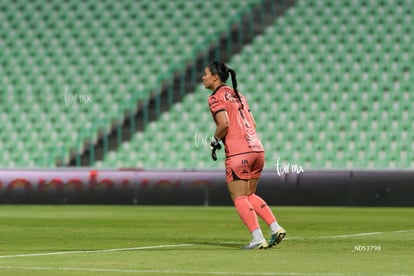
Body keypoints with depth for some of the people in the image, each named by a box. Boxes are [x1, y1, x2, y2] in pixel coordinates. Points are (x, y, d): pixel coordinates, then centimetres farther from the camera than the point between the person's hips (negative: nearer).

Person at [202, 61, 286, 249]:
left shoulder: (216, 98, -5)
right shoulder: (237, 95, 19)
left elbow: (224, 123, -18)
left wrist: (215, 140, -2)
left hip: (238, 154, -8)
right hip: (257, 149, 8)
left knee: (239, 198, -1)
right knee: (249, 195, 18)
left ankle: (258, 239, -11)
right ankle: (276, 228, 6)